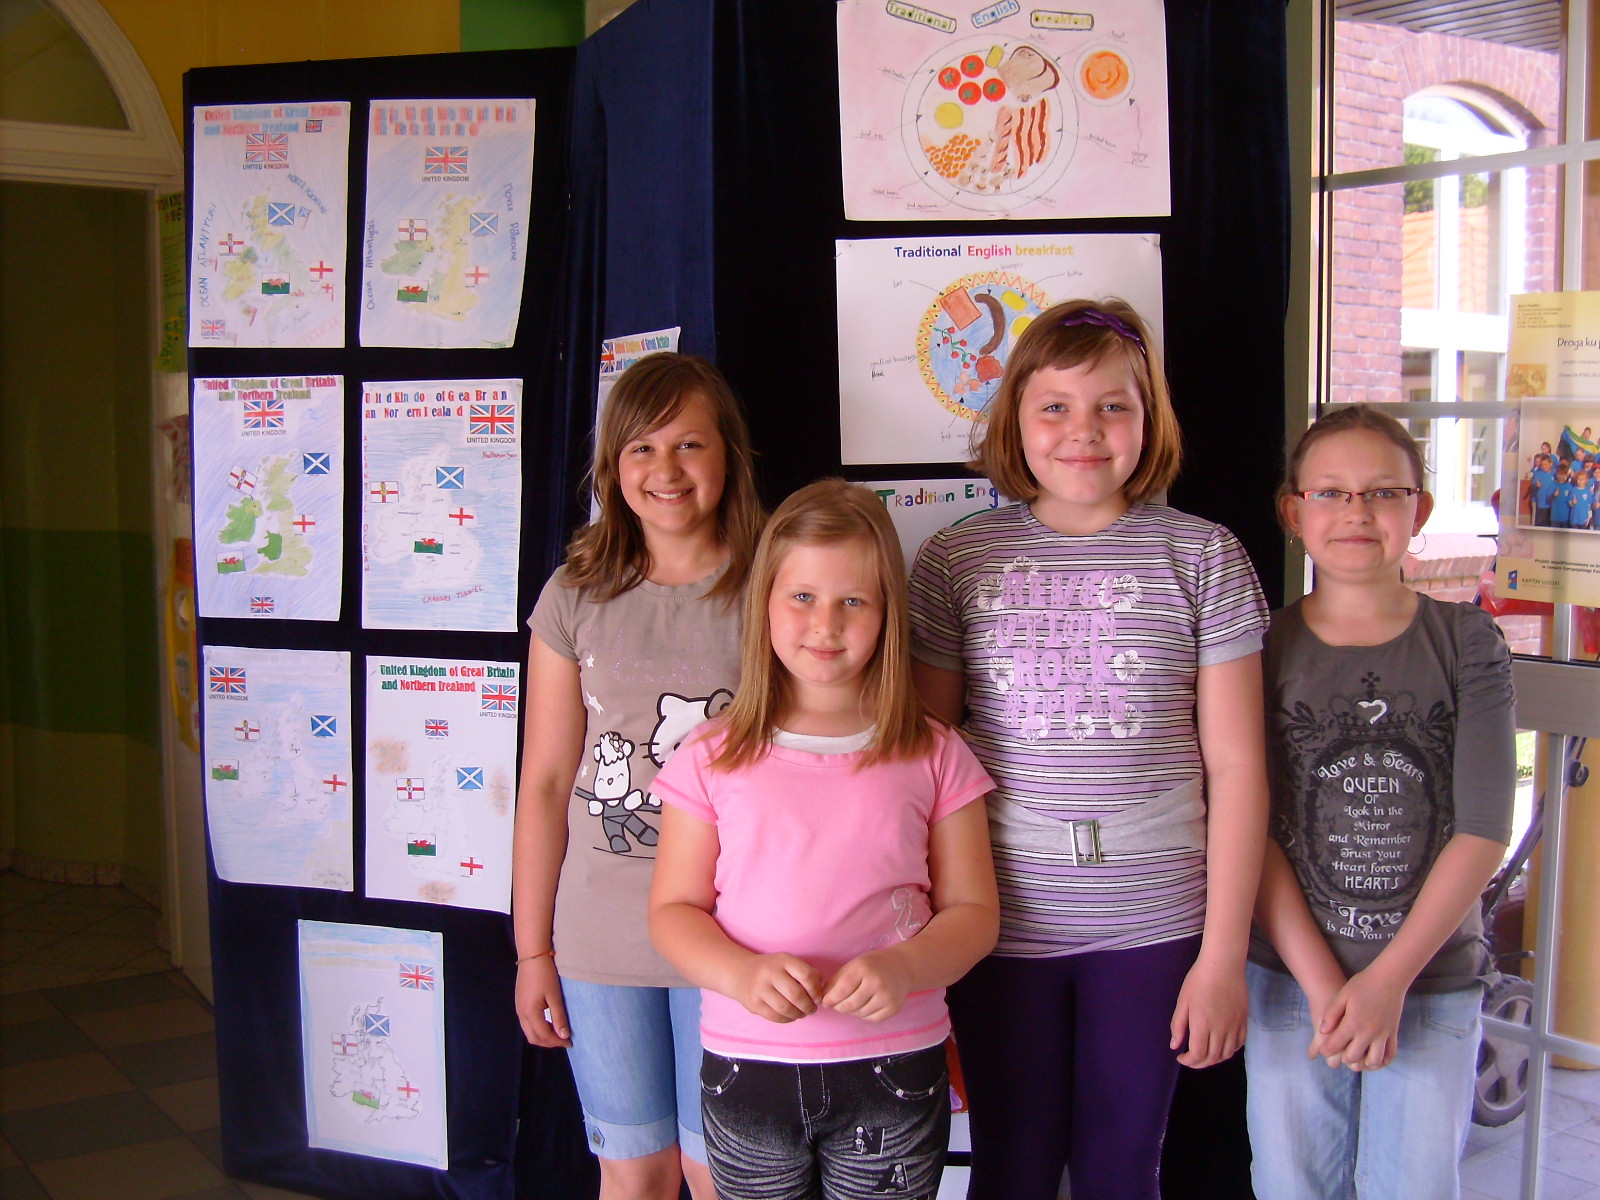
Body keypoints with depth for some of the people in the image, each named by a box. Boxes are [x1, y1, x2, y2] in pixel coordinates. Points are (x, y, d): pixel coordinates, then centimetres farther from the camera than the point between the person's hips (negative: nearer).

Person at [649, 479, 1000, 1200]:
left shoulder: (933, 756, 1)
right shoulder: (715, 758, 1)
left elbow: (972, 911, 2)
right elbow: (673, 910, 2)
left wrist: (903, 967, -18)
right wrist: (743, 973, -18)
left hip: (894, 1067, 0)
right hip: (747, 1067, 1)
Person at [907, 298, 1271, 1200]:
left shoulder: (1203, 557, -1)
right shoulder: (955, 561, 1)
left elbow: (1236, 765, -1)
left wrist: (1224, 953, -3)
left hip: (1153, 923, 0)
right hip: (1001, 921, 1)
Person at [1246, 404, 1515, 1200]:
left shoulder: (1466, 643, -1)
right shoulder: (1265, 648, -1)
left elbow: (1482, 830, -6)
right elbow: (1251, 834, -5)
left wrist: (1391, 978, -12)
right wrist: (1322, 981, -12)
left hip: (1433, 979, 0)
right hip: (1290, 980, 0)